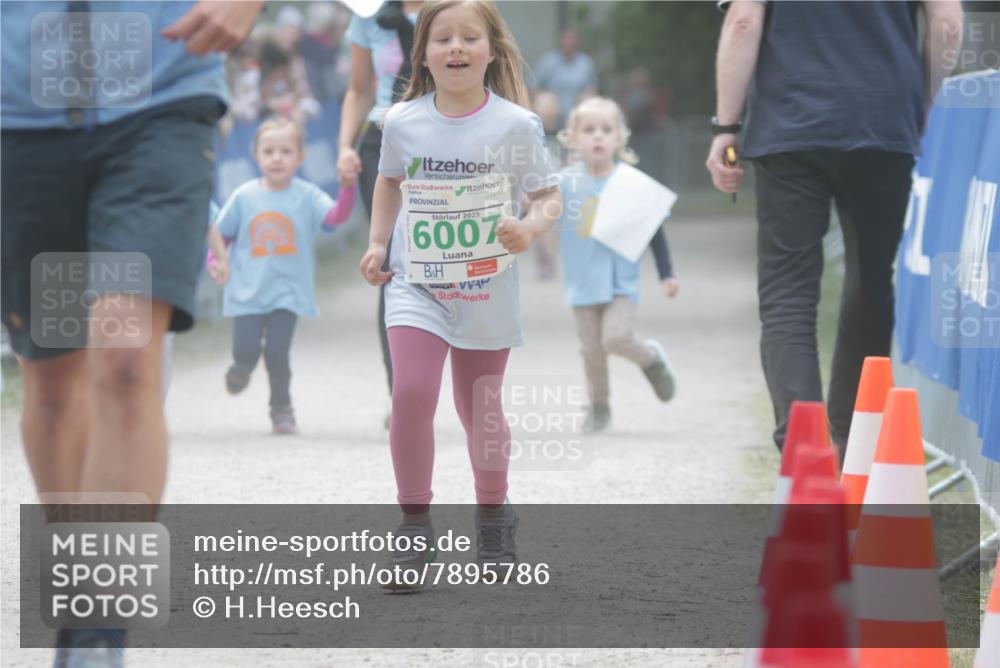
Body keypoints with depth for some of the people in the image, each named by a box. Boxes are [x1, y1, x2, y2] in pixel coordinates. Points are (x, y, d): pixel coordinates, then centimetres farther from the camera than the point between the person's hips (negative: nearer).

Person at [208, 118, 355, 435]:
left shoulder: (307, 195, -4)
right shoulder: (244, 196, 0)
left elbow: (336, 216, -20)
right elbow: (219, 231, 11)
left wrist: (347, 186, -36)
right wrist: (220, 259, -6)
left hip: (288, 291, -1)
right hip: (247, 290, 1)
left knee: (277, 351, -8)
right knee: (246, 349, -5)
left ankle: (282, 409, 11)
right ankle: (242, 368, 33)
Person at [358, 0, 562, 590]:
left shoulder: (515, 125, -8)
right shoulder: (403, 122, -1)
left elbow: (549, 196, -2)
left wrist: (529, 229, -22)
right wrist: (377, 244, 9)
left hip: (486, 288, -1)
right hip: (415, 282, 1)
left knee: (480, 408, 11)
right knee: (411, 393, -17)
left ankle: (493, 512, 37)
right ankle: (416, 528, -7)